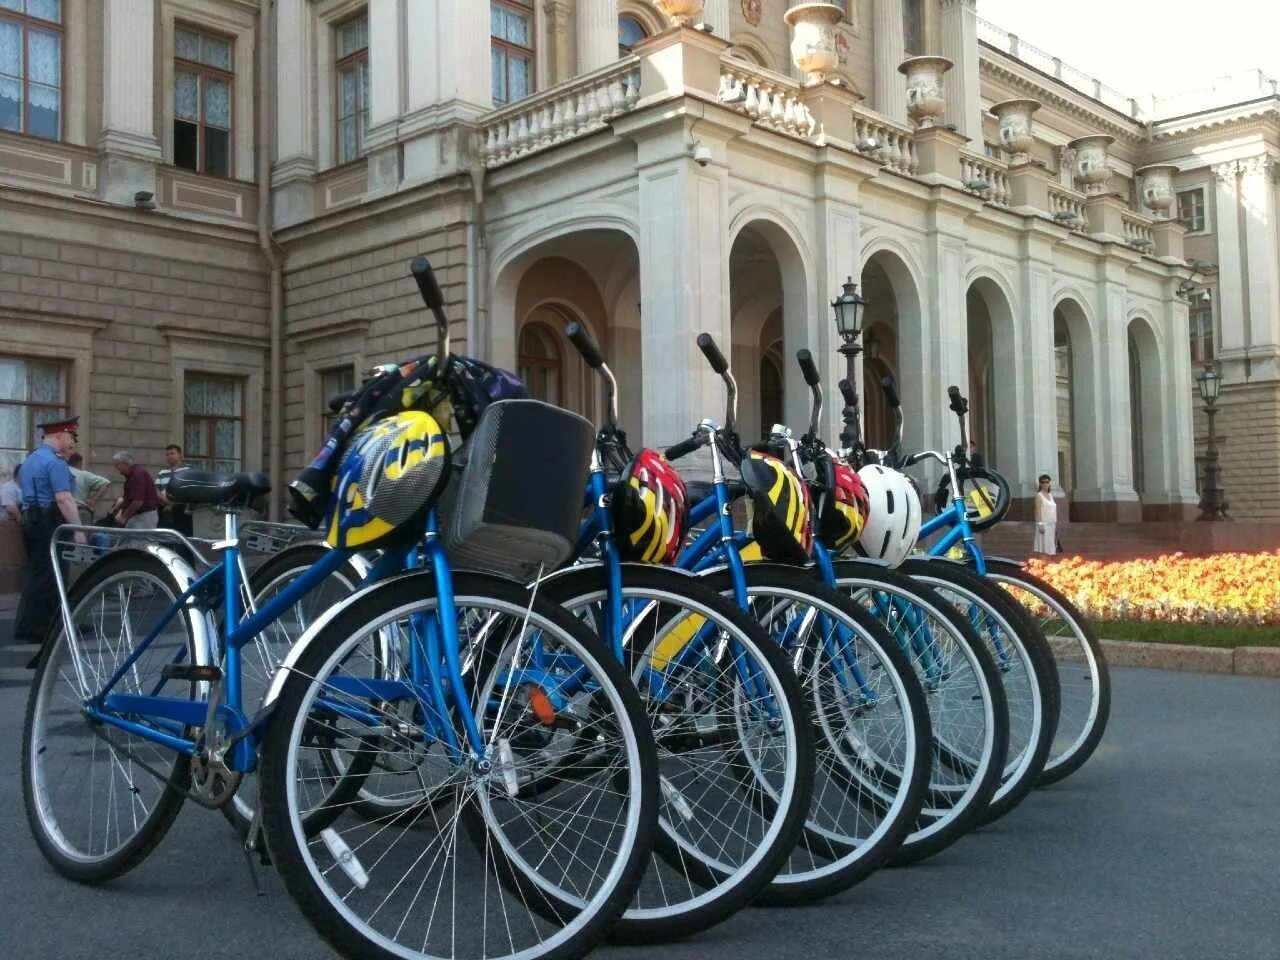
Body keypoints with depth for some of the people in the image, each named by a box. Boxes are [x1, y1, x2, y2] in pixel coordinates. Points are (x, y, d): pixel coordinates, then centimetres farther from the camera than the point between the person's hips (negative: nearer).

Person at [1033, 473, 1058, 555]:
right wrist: (1040, 524, -21)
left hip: (1051, 525, 7)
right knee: (1043, 549, -8)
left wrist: (1056, 524, 15)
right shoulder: (1039, 495, -8)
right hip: (1044, 525, -7)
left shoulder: (1050, 495, 14)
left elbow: (1054, 510, 17)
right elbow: (1038, 511, -14)